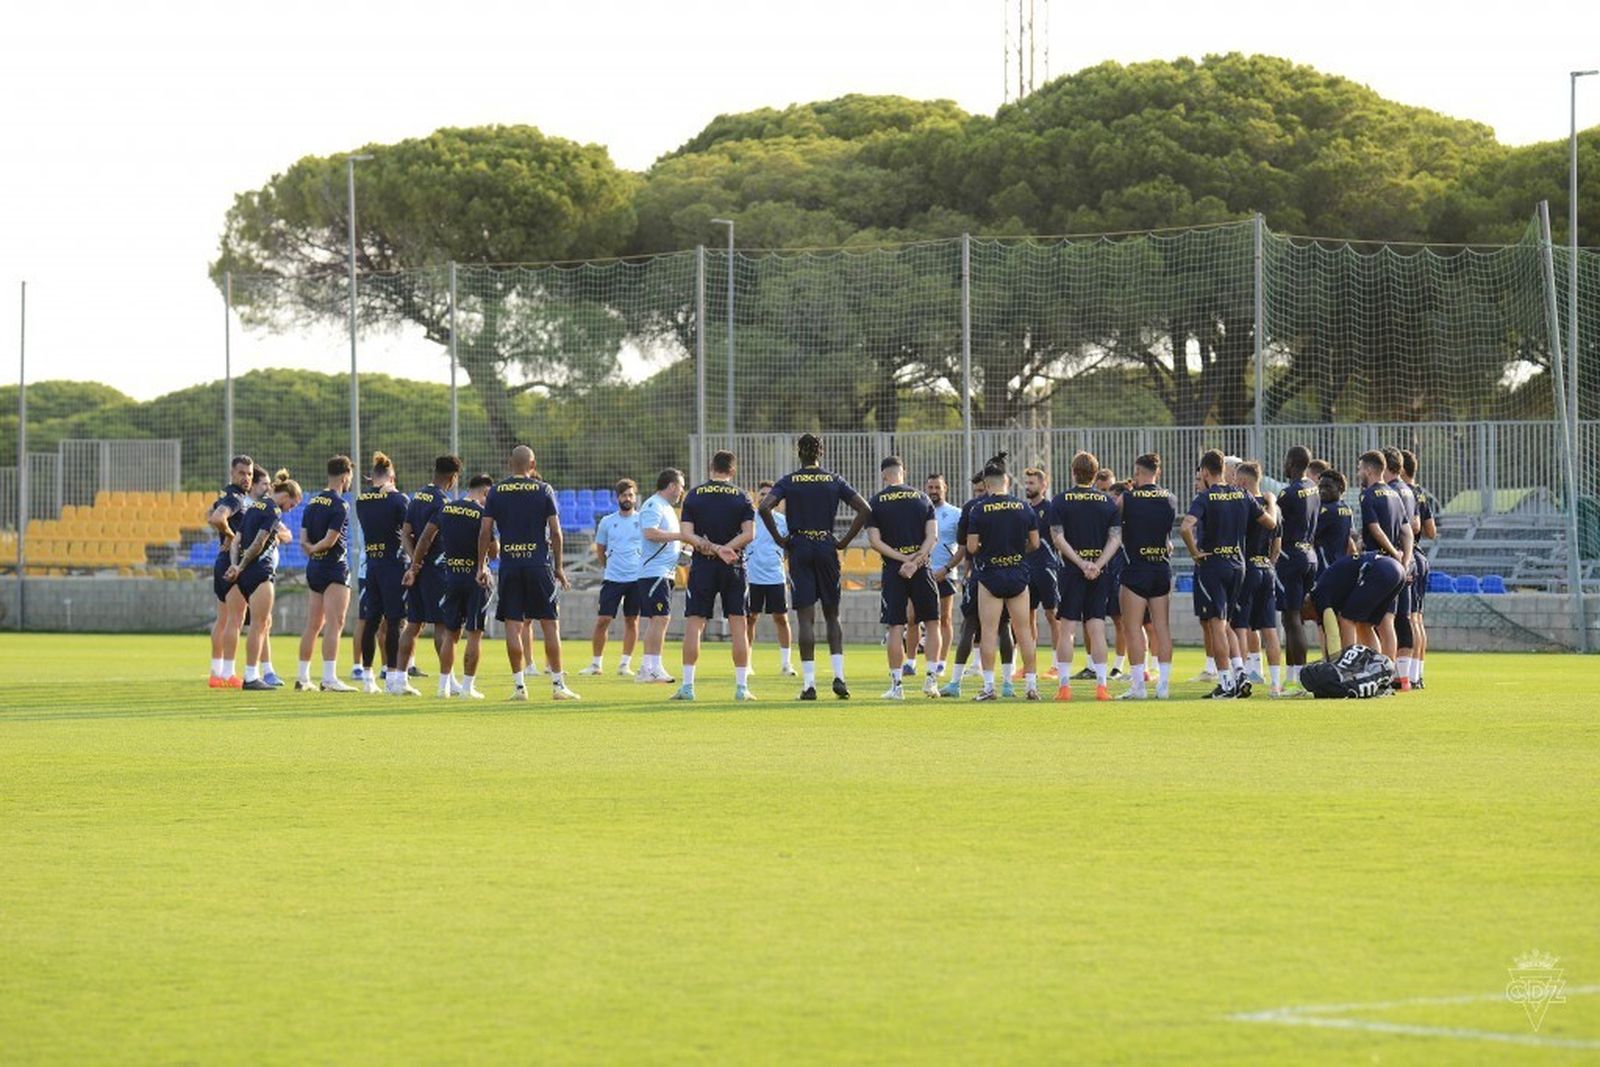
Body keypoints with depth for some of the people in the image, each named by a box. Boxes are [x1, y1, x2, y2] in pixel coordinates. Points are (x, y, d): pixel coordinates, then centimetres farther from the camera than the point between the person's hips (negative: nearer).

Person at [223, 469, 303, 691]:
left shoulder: (255, 505, 18)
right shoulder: (273, 511, -9)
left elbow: (237, 540, 11)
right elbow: (258, 543, -15)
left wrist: (235, 565, -2)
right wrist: (241, 567, -7)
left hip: (246, 573, 9)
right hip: (260, 571, -9)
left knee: (263, 622, 15)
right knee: (259, 624, -6)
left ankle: (254, 674, 16)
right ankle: (251, 677, -7)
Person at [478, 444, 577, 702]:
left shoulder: (496, 491, 4)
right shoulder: (543, 490, 0)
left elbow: (485, 531, 1)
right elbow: (555, 531, -2)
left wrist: (481, 566, 9)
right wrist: (558, 567, 5)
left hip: (509, 565, 1)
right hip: (539, 564, -1)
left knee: (514, 625, 3)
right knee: (550, 624, 4)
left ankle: (519, 685, 1)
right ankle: (558, 684, 4)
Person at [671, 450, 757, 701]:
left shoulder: (694, 495, 2)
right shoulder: (741, 497, 1)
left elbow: (686, 534, -6)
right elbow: (749, 533, -9)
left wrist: (711, 548, -10)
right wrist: (724, 549, -9)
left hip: (702, 567, 0)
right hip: (734, 567, 0)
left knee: (693, 624, 2)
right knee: (738, 625, 4)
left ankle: (687, 686, -3)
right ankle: (741, 687, 2)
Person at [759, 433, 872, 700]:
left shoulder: (788, 482, 0)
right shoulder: (834, 481, 4)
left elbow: (765, 507, -15)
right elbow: (864, 510, -3)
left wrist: (779, 539, -5)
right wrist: (845, 541, 3)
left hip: (799, 548, -1)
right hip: (827, 548, 1)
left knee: (806, 618, -1)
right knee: (832, 616, 11)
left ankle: (809, 683, -5)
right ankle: (839, 676, -3)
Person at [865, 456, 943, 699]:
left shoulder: (875, 502, 0)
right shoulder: (922, 498, 6)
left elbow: (874, 541, -8)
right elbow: (932, 536, -4)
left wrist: (902, 558, -10)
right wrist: (915, 561, -11)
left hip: (893, 570, -1)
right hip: (922, 569, 1)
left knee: (895, 627, 1)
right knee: (932, 623, 12)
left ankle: (896, 685, 1)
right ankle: (932, 677, 5)